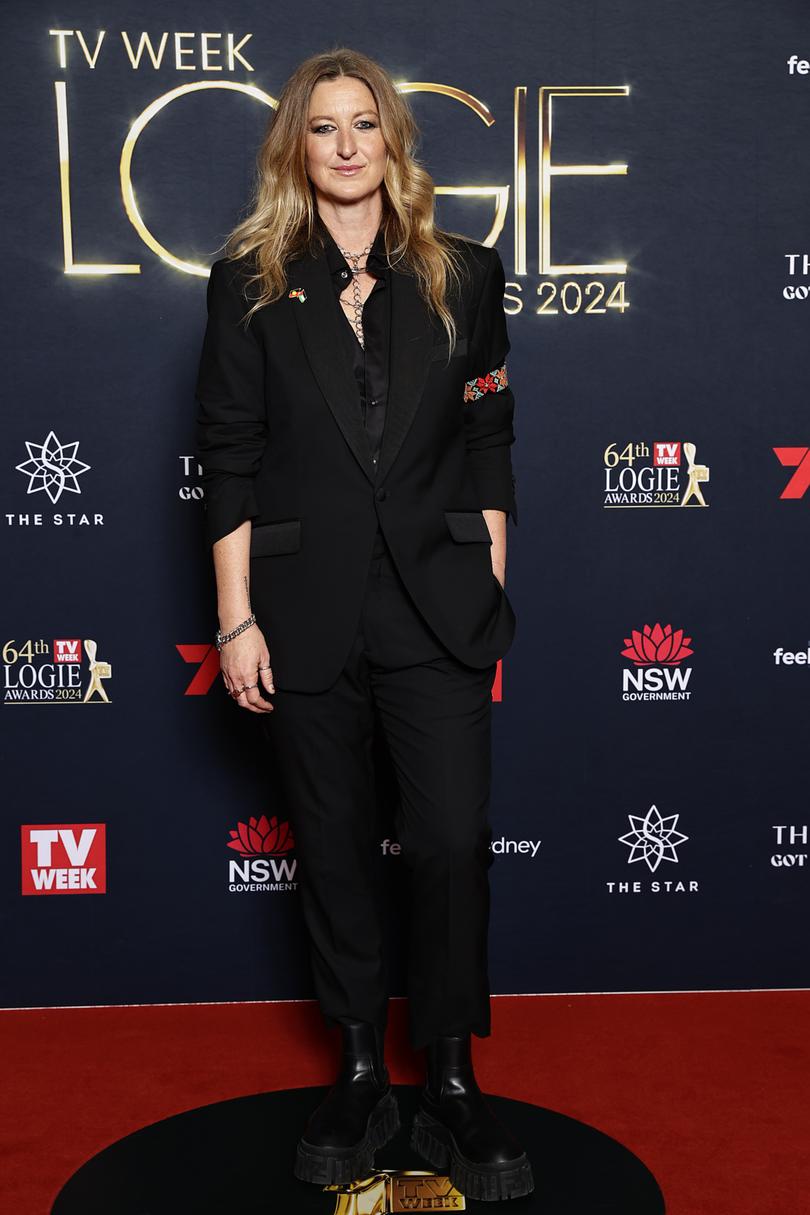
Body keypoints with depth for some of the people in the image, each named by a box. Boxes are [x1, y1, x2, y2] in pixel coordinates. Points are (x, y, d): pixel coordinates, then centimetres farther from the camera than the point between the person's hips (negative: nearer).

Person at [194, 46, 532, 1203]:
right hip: (305, 608, 0)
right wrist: (236, 619, -4)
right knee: (334, 846, 11)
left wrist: (490, 595, 3)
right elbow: (230, 458, 0)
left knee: (454, 841, -2)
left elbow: (489, 444, 7)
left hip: (436, 607, 0)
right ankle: (360, 1072, 28)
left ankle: (452, 1085, 17)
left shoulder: (462, 274, 6)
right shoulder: (250, 282, 3)